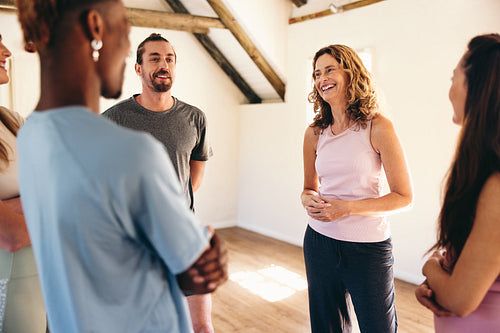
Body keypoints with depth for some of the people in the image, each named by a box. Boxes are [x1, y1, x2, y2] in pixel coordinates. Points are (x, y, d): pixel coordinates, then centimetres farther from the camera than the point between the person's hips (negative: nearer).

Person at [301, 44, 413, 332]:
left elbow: (404, 197, -9)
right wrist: (309, 201, -10)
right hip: (320, 241, 4)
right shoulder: (315, 133, 3)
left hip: (368, 246, -3)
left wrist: (347, 207, -20)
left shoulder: (378, 127, -10)